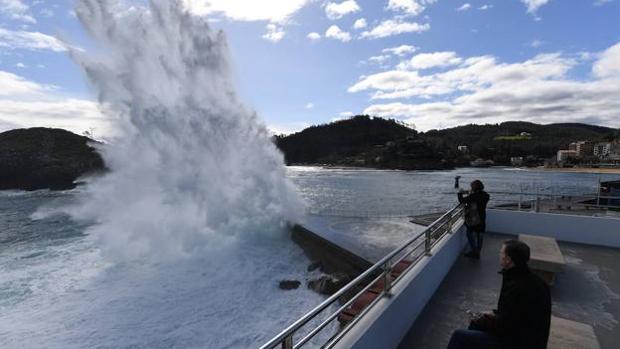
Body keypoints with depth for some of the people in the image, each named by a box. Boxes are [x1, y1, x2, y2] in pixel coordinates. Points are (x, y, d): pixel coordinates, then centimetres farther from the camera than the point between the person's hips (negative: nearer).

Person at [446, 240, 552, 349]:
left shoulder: (516, 287, -30)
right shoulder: (529, 279, -1)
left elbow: (502, 326, -22)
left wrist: (481, 321, -6)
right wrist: (494, 315, 9)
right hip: (528, 336, 9)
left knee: (459, 336, -6)